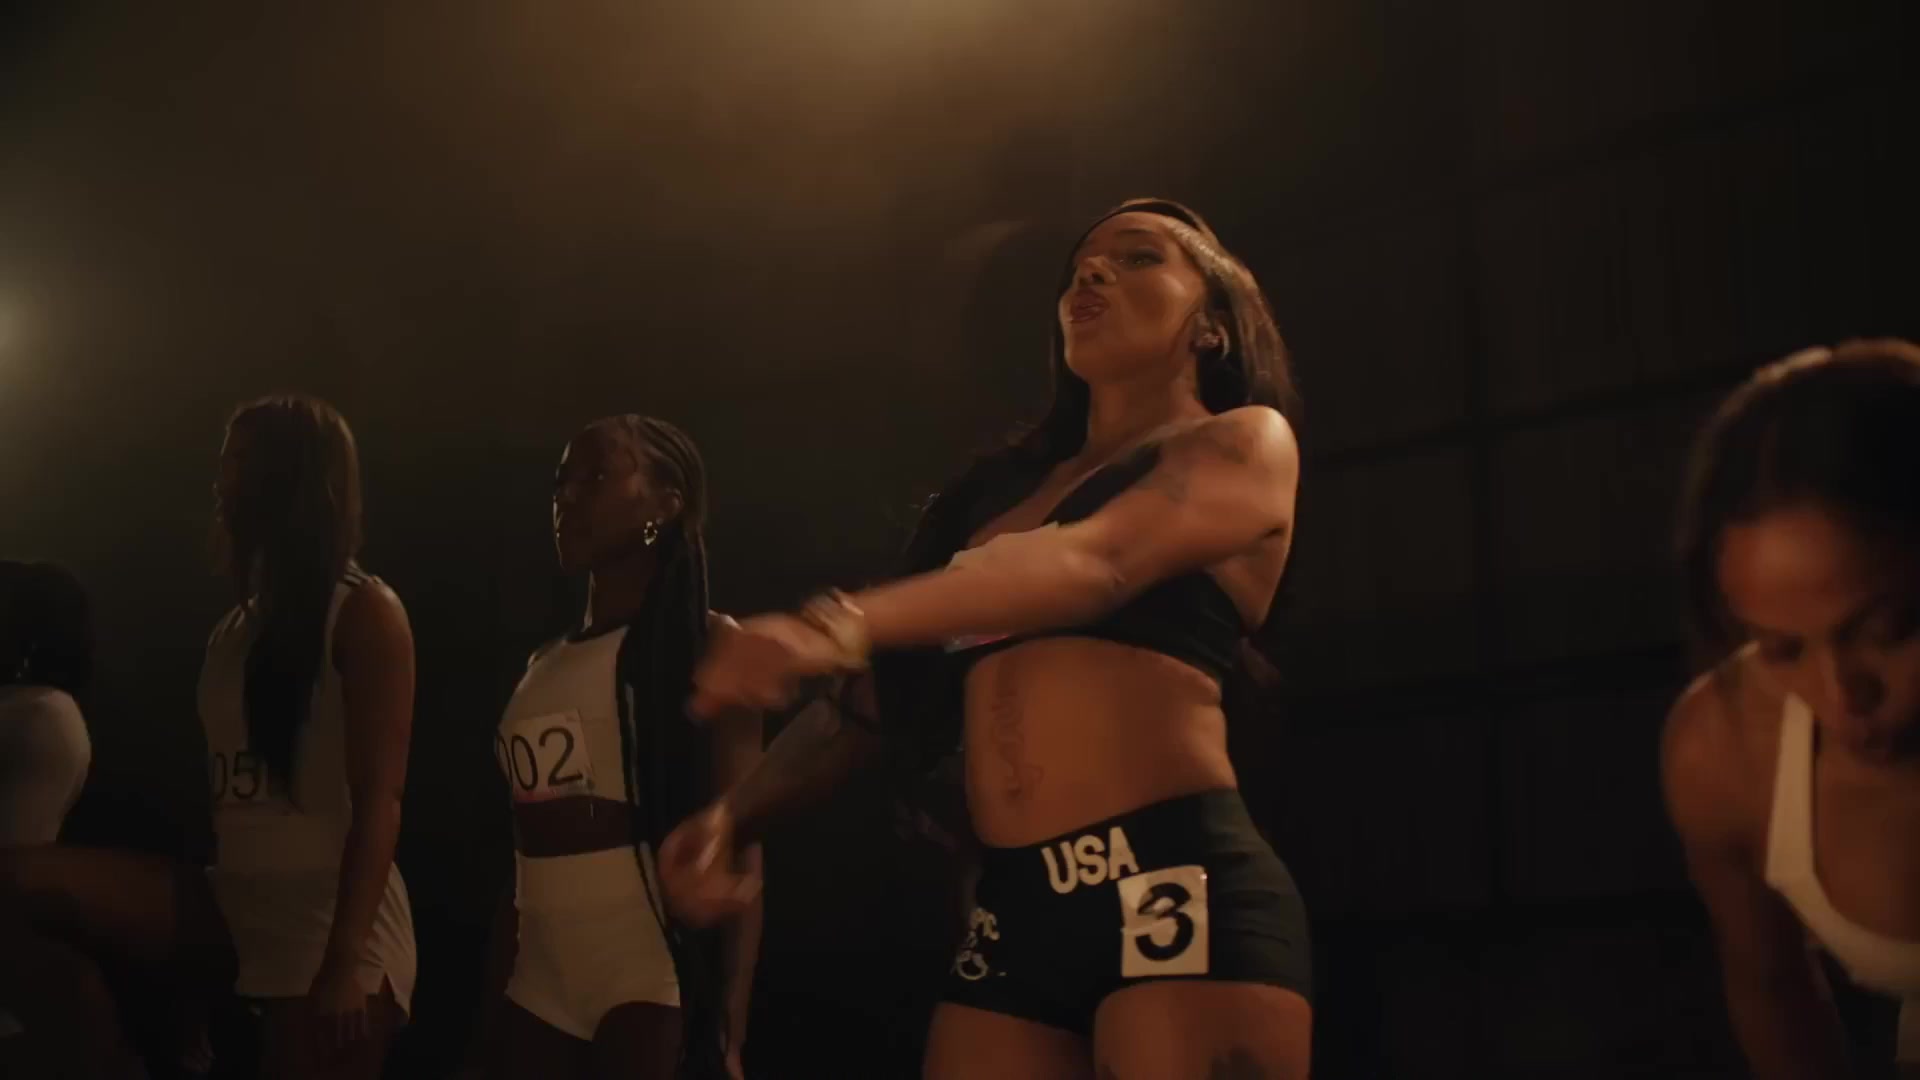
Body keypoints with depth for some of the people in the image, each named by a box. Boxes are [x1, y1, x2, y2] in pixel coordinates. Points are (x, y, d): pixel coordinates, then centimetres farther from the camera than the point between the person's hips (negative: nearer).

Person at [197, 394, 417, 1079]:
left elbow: (378, 799, -11)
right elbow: (223, 795, 11)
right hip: (248, 950, 6)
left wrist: (345, 961, -17)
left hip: (329, 954, -6)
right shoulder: (235, 627, 13)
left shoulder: (363, 614, -5)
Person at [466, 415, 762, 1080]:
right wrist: (488, 1022, 11)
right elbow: (526, 855, 16)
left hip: (654, 988, -6)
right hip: (538, 995, 6)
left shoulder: (708, 649, -2)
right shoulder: (544, 668, 16)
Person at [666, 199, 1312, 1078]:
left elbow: (1095, 563, -15)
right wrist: (736, 813, 7)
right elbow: (889, 692, 24)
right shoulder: (1006, 490, 23)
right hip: (1012, 914, 6)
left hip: (1180, 893, -5)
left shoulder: (1244, 443, 5)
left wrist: (837, 624, -30)